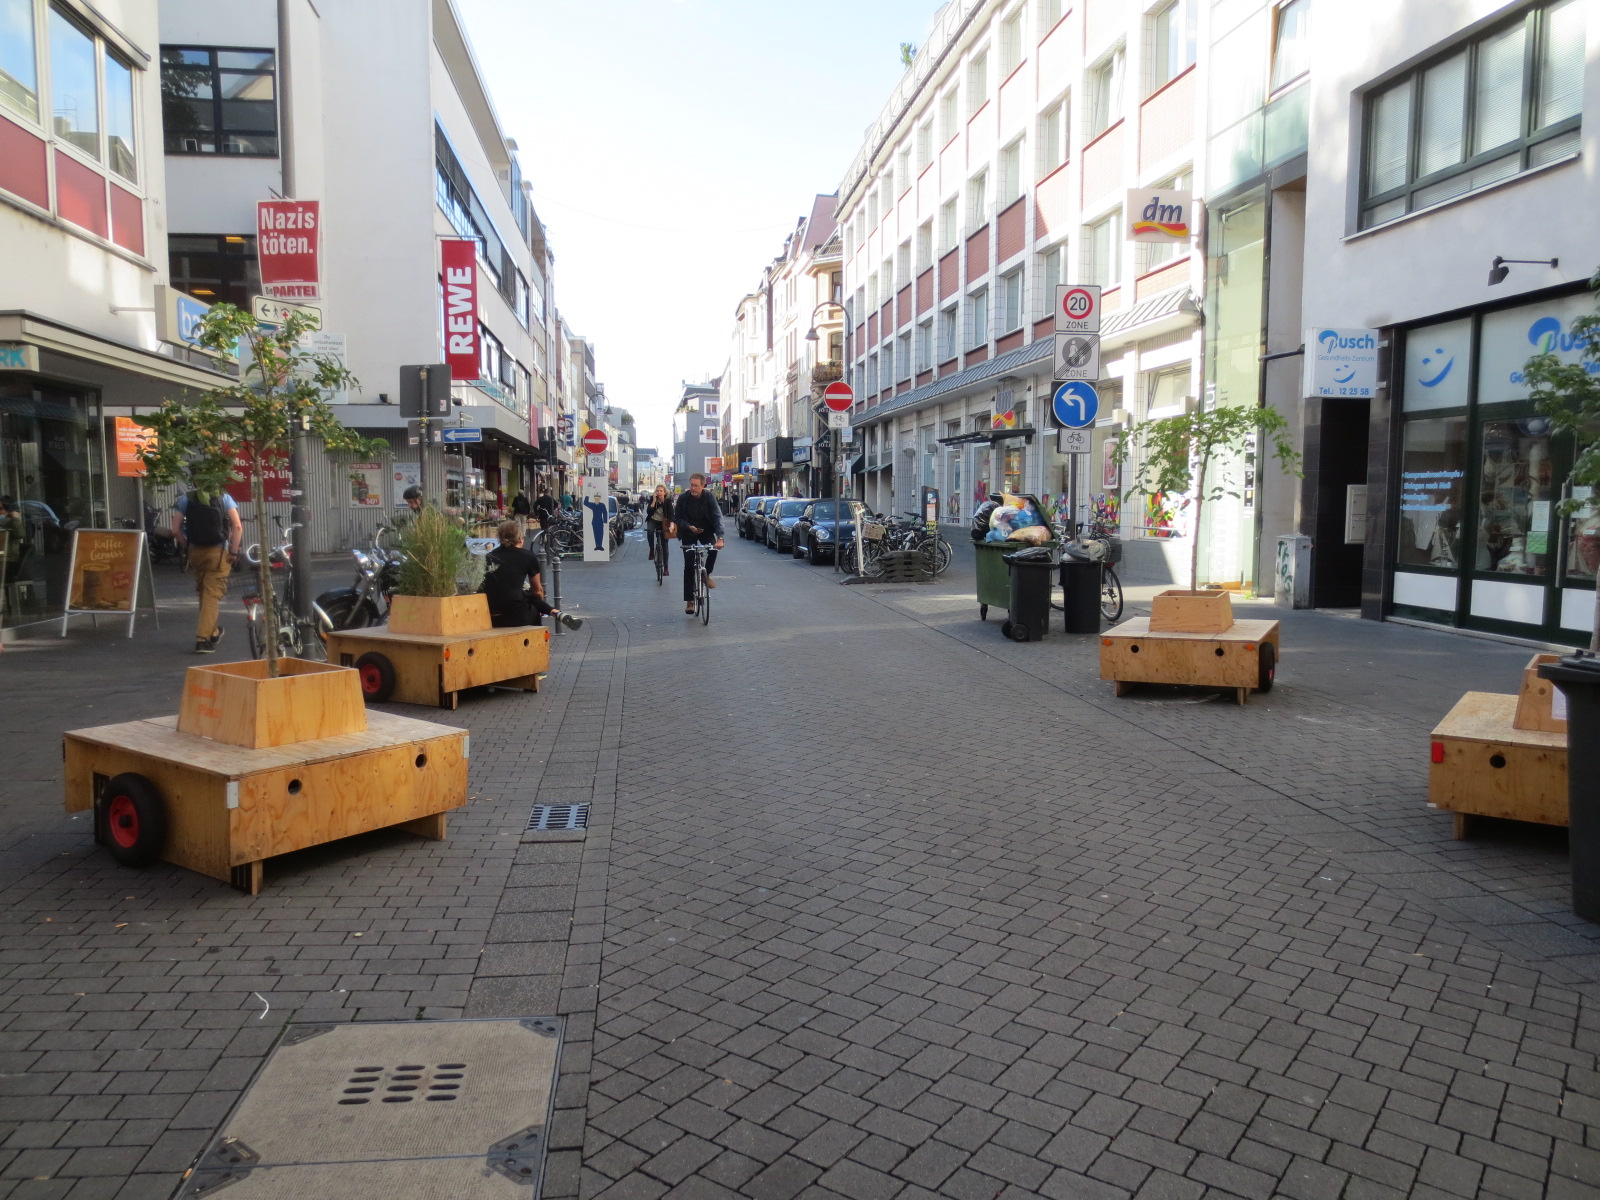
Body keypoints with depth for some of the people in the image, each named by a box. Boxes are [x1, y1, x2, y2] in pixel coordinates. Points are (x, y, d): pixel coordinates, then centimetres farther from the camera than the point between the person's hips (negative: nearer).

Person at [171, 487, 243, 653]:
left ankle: (213, 631, 34)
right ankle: (203, 639, -7)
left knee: (204, 592, 21)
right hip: (218, 552, -2)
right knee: (212, 595, -1)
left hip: (196, 552, 2)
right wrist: (234, 552, -6)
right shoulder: (224, 498, -1)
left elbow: (176, 530, -3)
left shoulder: (185, 499, 3)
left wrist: (187, 546, 11)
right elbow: (237, 526, -11)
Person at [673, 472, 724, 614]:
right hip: (688, 532, 0)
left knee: (713, 548, -30)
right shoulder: (683, 498, -14)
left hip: (706, 531, 0)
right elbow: (677, 517, -6)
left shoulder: (709, 497, -16)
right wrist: (689, 527, -25)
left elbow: (717, 516, -22)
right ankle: (689, 601, 0)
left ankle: (706, 575, -1)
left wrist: (720, 537, -35)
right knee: (689, 566, -6)